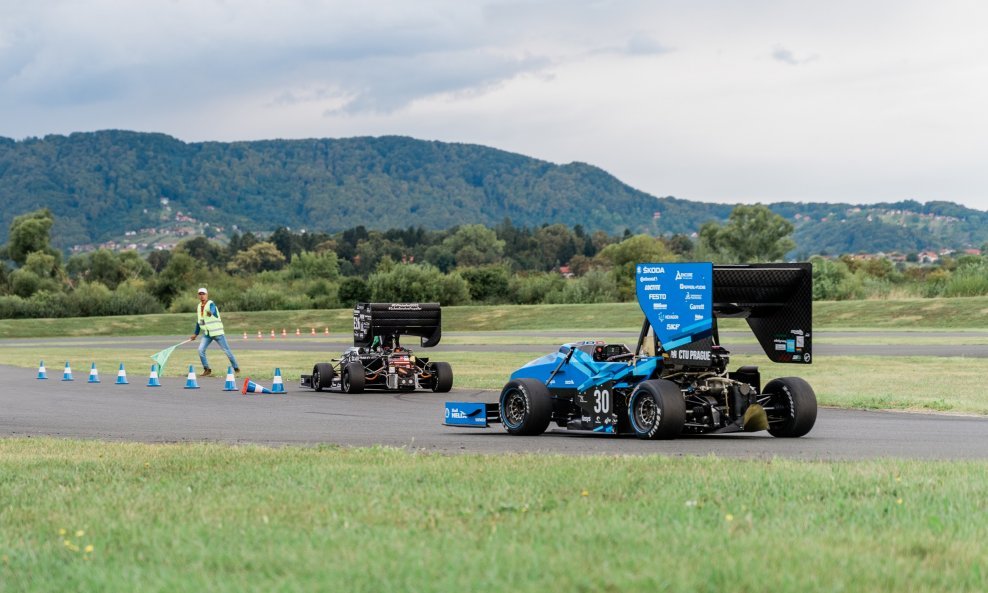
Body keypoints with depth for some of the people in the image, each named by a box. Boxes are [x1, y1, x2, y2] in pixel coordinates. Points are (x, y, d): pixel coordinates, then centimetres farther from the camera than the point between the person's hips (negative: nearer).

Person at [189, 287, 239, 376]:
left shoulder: (211, 304, -13)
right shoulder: (199, 307, 7)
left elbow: (212, 310, -39)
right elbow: (198, 321, 18)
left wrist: (210, 313, -63)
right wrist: (196, 334, 20)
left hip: (217, 332, -5)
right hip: (207, 334, 5)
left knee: (227, 351, -1)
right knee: (201, 350, -11)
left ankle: (236, 368, 14)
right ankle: (207, 369, -1)